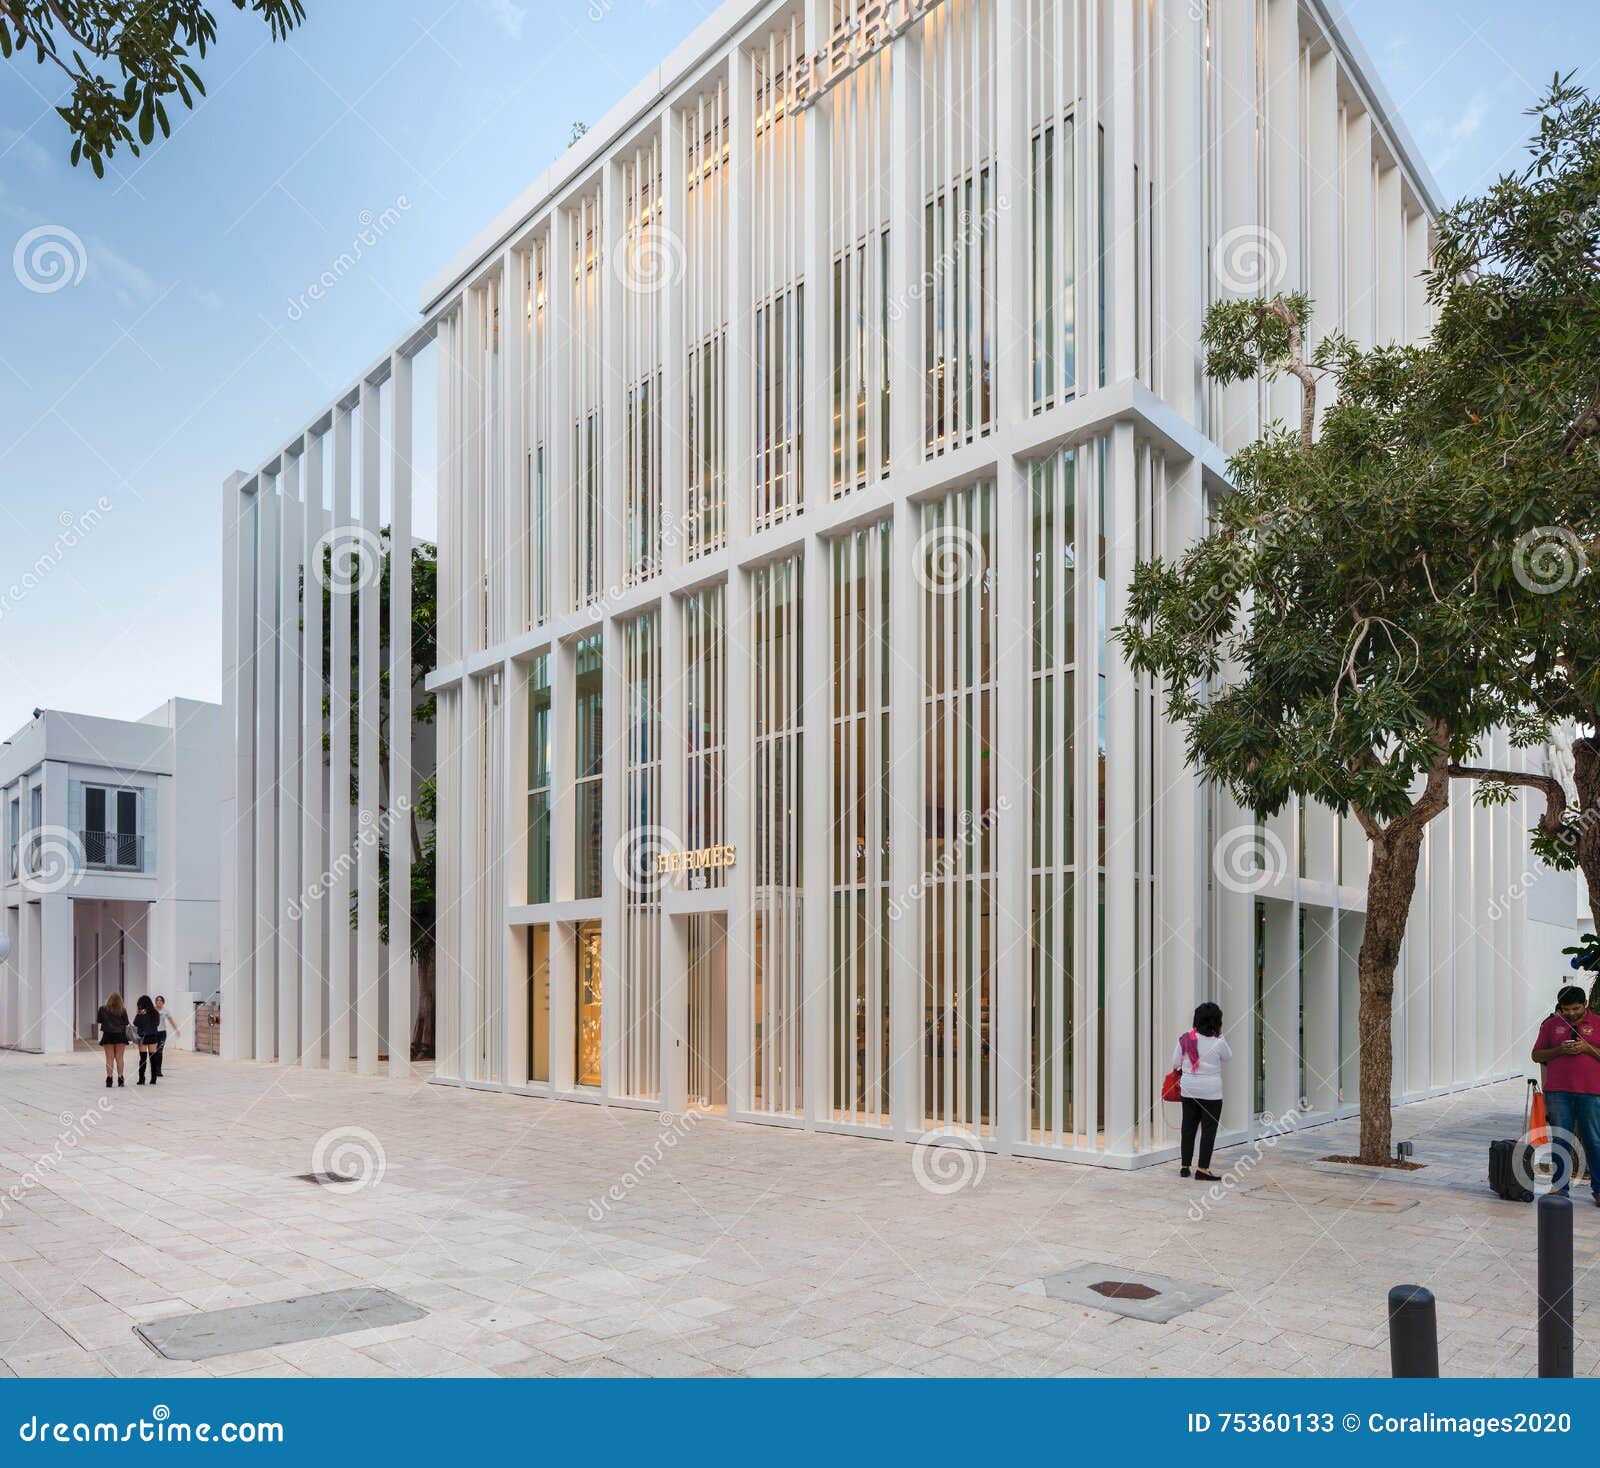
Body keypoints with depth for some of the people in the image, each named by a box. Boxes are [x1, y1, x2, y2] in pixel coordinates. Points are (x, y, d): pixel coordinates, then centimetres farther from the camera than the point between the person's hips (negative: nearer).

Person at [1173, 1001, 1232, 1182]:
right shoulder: (1218, 1043, -13)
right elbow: (1228, 1057, 7)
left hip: (1188, 1088, 4)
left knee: (1188, 1127, 12)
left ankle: (1185, 1166, 18)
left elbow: (1175, 1063, 0)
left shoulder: (1185, 1039, -4)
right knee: (1209, 1129, 4)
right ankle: (1202, 1168, 2)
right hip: (1211, 1091, -4)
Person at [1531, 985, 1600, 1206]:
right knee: (1560, 1141, 4)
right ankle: (1560, 1187, 10)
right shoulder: (1551, 1025, 10)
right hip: (1558, 1092, 2)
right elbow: (1536, 1055, 10)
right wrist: (1560, 1050, -6)